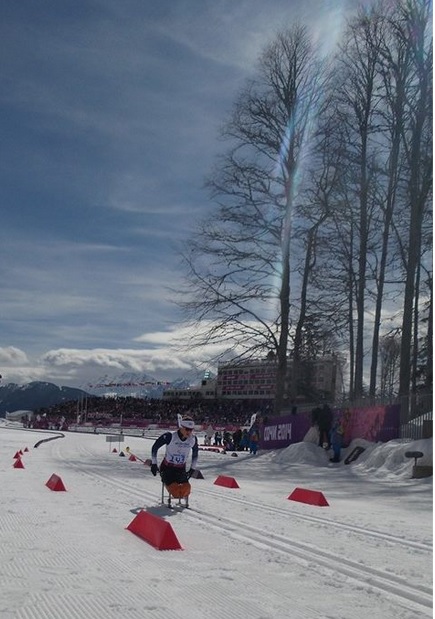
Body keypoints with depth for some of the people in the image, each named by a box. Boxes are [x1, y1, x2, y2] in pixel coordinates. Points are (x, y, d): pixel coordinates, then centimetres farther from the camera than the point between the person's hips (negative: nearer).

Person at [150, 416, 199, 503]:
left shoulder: (193, 439, -8)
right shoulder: (170, 436, -21)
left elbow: (195, 454, 14)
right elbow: (155, 447, -6)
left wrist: (192, 469, 15)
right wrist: (154, 464, -3)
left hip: (181, 469, 3)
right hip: (167, 467, -3)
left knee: (186, 488, -22)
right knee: (173, 488, -25)